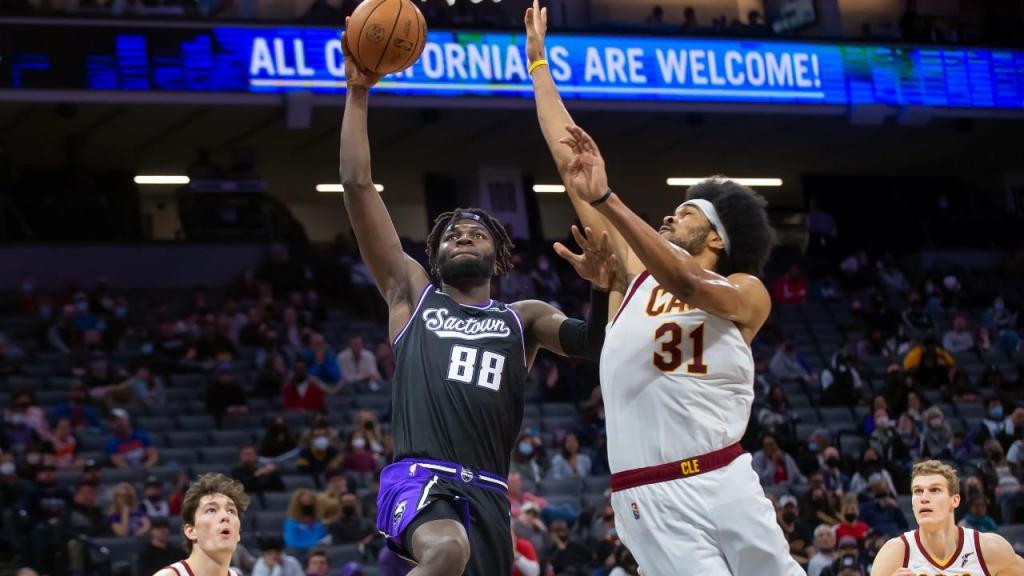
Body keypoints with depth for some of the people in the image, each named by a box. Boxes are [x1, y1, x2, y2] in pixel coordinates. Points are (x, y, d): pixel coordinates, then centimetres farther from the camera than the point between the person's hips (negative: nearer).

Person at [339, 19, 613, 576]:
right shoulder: (412, 293, 18)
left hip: (486, 490, 4)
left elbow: (591, 344, 2)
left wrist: (602, 290, -18)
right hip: (419, 476, -4)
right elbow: (358, 187, 12)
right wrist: (358, 93, 8)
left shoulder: (523, 317, 23)